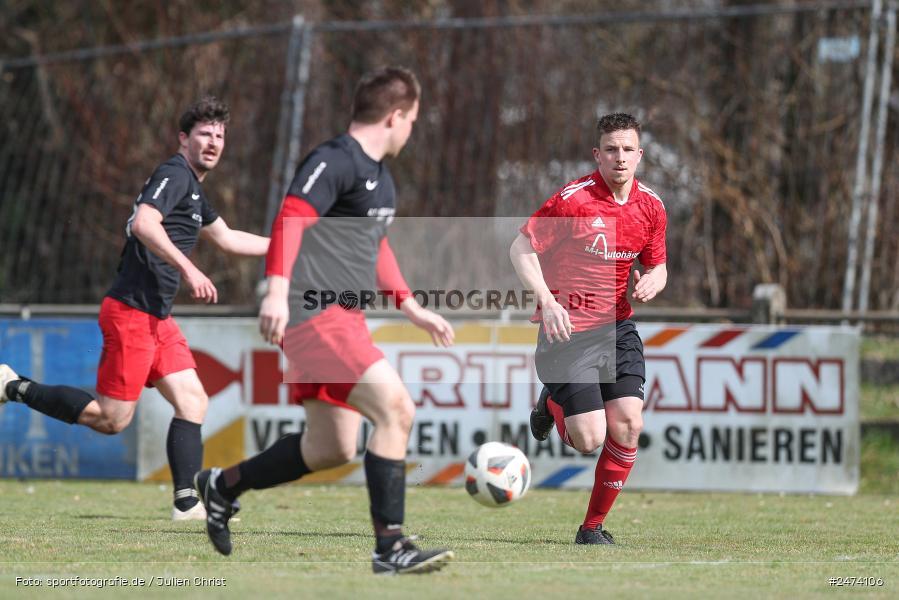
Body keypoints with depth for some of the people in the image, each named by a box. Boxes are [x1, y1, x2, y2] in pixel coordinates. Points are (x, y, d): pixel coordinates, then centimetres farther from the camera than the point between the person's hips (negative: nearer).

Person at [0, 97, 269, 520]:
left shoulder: (193, 189, 21)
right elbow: (143, 224, -27)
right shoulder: (174, 175, -10)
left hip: (156, 318, 10)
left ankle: (187, 502, -2)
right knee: (112, 418, -7)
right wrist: (188, 269, -30)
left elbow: (228, 239, 36)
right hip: (132, 312, -10)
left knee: (193, 403, 1)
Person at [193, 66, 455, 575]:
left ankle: (223, 486, 30)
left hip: (345, 318, 11)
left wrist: (412, 308, 33)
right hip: (316, 315, -11)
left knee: (332, 448, 12)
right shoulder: (336, 161, -11)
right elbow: (291, 219, -22)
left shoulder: (379, 177, 21)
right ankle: (390, 547, -19)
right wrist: (278, 290, -34)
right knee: (397, 409, -19)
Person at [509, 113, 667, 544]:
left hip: (618, 328, 5)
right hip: (567, 330, -5)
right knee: (589, 439, -11)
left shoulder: (651, 207, 4)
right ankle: (552, 405, 25)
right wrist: (547, 301, -21)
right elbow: (521, 248, -9)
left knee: (627, 425, -9)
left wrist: (651, 282, -7)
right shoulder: (573, 199, -12)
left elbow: (657, 266, 18)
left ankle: (593, 526, 7)